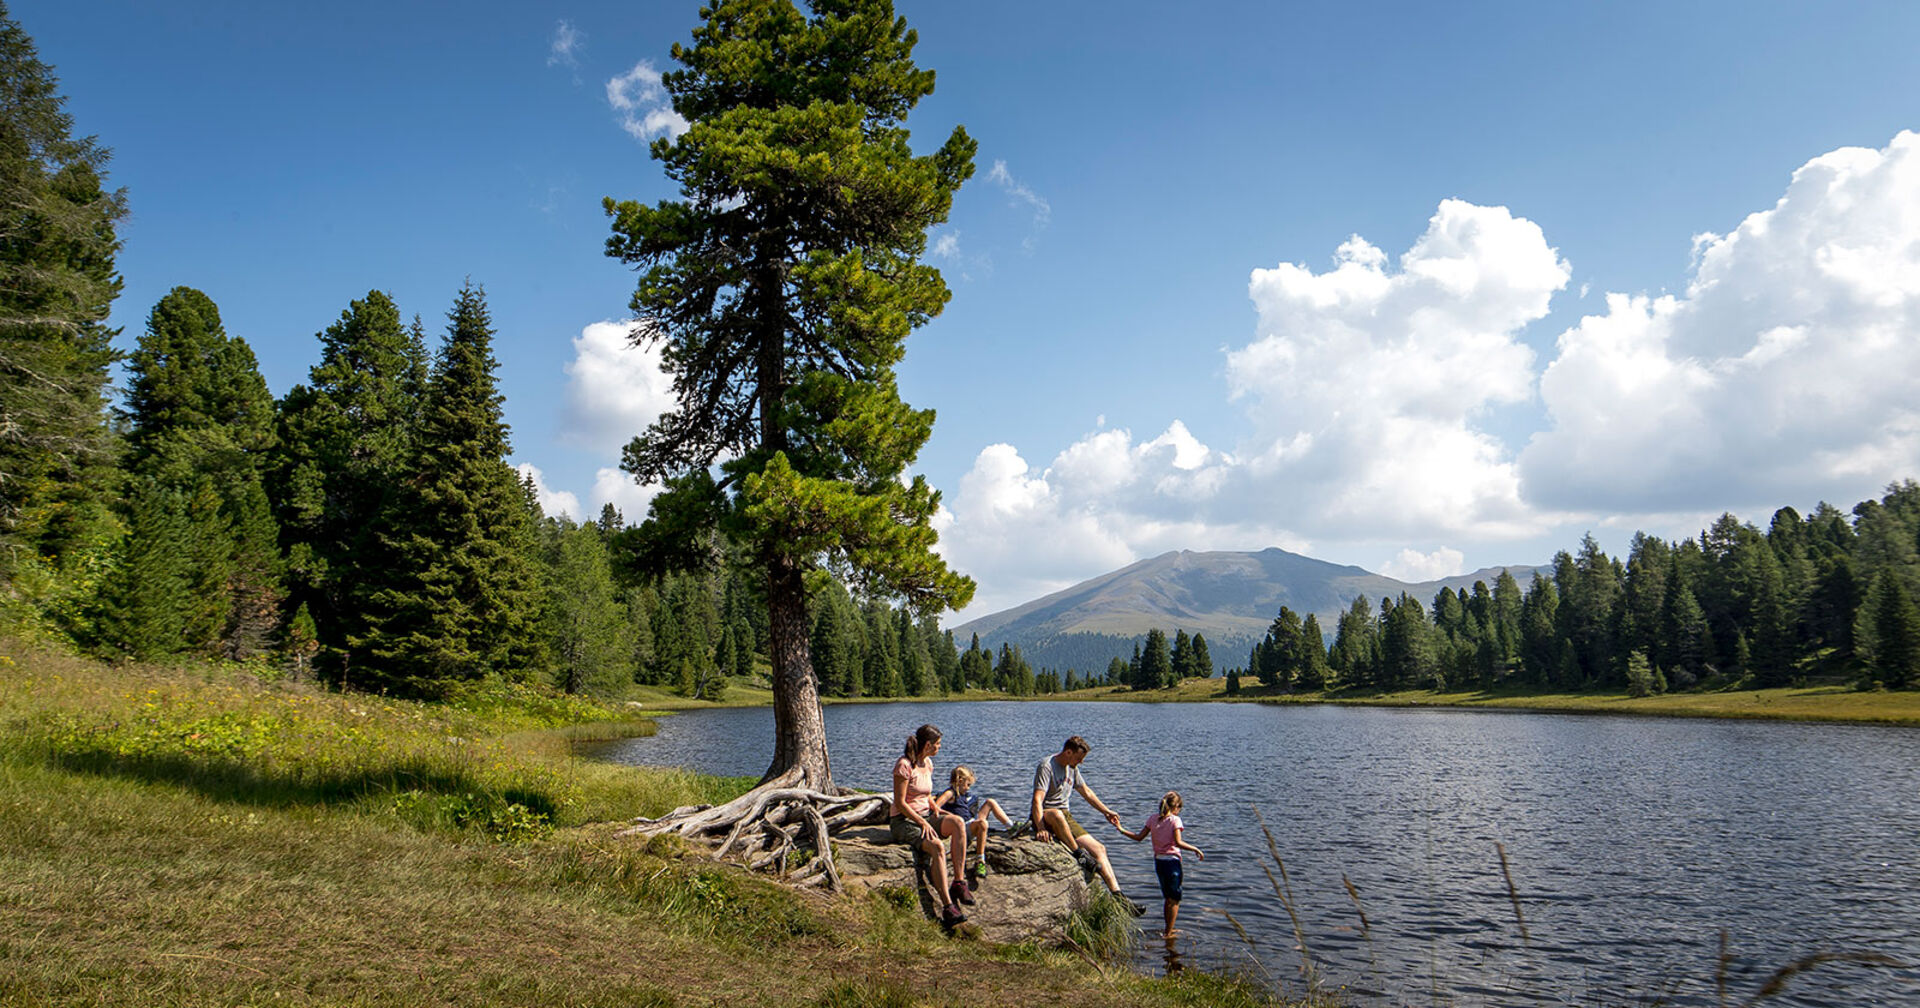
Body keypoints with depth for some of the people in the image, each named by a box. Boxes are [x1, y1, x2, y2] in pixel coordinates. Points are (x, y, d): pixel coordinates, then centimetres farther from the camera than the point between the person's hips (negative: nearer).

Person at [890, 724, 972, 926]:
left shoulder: (927, 763, 12)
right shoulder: (904, 765, -14)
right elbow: (899, 803, -16)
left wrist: (935, 809, 4)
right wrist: (922, 823, -22)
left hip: (924, 816, 7)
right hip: (903, 820, -7)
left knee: (957, 822, -24)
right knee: (937, 846, -34)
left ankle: (958, 883, -26)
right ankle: (948, 907, -38)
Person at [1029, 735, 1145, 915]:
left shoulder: (1072, 768, 13)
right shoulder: (1047, 766, -15)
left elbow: (1086, 792, 29)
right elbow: (1038, 799, -27)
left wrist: (1106, 811, 32)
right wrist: (1041, 829, -38)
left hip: (1066, 819, 8)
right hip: (1045, 818, -8)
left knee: (1099, 848, -5)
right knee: (1057, 814, -43)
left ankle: (1118, 896, -3)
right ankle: (1079, 855, -30)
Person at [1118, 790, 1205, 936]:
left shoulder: (1153, 818, 4)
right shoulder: (1175, 820, -12)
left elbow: (1139, 837, 2)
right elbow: (1178, 842, -23)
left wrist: (1121, 830, 10)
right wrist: (1195, 849, -15)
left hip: (1158, 862, 6)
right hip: (1172, 861, -6)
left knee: (1168, 898, 21)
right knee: (1175, 899, 6)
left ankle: (1169, 929, 30)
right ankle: (1168, 932, 6)